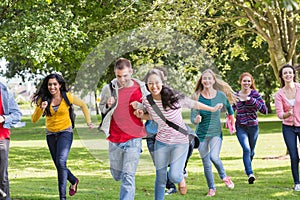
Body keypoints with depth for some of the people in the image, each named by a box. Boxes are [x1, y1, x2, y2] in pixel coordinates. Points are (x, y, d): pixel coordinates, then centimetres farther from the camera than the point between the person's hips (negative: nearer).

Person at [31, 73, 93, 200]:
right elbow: (34, 120, -9)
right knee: (59, 166, 14)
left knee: (61, 162, -23)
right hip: (51, 134, 4)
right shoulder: (43, 99, -6)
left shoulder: (67, 97, -10)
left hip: (65, 132, -4)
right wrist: (41, 109, -27)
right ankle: (73, 180, 44)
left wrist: (88, 121, 4)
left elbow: (83, 105, 8)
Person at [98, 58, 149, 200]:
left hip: (134, 139, -2)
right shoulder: (108, 89, -5)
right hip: (115, 139, 2)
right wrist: (108, 106, -11)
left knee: (128, 177, -10)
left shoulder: (141, 88, -4)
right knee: (117, 176, 16)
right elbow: (101, 108, 11)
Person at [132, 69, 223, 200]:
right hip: (161, 142, 3)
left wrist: (212, 109, 9)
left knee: (174, 176, -13)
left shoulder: (175, 98, -20)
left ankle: (181, 178, 25)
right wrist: (141, 115, -9)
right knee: (160, 179, 7)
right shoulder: (146, 101, -10)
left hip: (180, 142, -3)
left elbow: (194, 104, -2)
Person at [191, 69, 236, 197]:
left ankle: (224, 176, 5)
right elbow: (192, 117, -12)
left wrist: (232, 121, 19)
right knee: (206, 164, 5)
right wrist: (196, 119, -34)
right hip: (201, 134, 1)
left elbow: (229, 107, 14)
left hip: (216, 133, -1)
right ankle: (211, 188, 24)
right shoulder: (197, 97, -10)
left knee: (214, 157, -23)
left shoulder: (221, 95, -7)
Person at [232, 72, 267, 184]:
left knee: (251, 151, 16)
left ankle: (247, 168, 44)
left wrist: (250, 99, -27)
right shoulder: (236, 95, 0)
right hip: (241, 127, 0)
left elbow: (264, 110, -19)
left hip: (253, 127, 0)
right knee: (246, 149, -20)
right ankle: (250, 174, -25)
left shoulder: (255, 94, -8)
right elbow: (232, 109, 17)